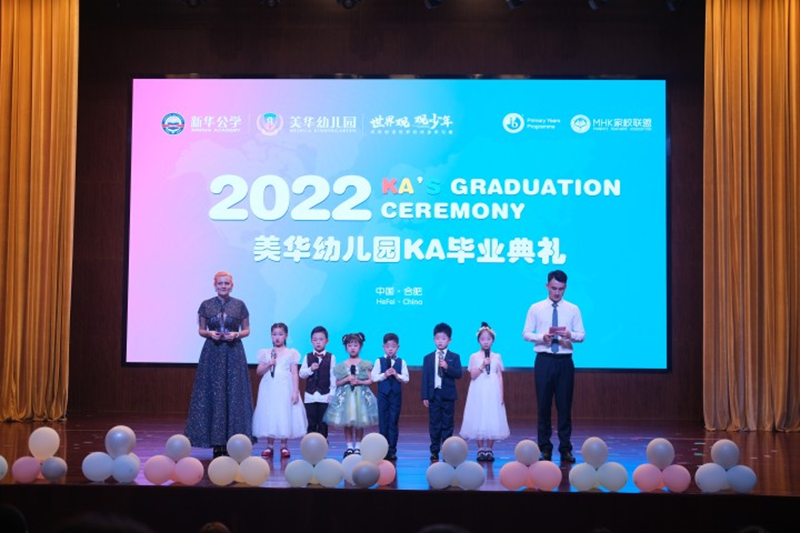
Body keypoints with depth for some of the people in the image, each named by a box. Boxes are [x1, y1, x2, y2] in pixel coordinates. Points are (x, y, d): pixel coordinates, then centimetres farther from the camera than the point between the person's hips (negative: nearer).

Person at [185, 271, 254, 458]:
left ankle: (231, 439, 4)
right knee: (212, 394, -2)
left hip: (233, 353, 0)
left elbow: (246, 330, 8)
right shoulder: (206, 305, 5)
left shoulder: (239, 305, 4)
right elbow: (201, 330, 10)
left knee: (233, 394, -2)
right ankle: (216, 444, 3)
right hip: (212, 353, 0)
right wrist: (209, 333, -11)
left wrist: (236, 334, -11)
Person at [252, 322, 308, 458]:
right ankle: (269, 446, 8)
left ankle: (284, 446, 7)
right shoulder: (265, 353, 7)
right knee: (269, 416, 2)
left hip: (285, 389, -2)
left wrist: (295, 391, -8)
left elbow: (294, 374, 0)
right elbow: (259, 372, 7)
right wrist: (268, 364, -10)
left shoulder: (291, 353, 3)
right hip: (269, 388, 2)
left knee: (284, 415, 0)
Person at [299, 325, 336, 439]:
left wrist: (332, 393, -5)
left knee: (323, 421, 4)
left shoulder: (331, 357, -1)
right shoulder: (308, 357, 4)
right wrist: (310, 369, -16)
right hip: (310, 395, 2)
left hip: (325, 395, -1)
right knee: (311, 421, 5)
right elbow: (301, 374, 3)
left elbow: (333, 376, -2)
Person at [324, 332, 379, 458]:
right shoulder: (341, 366, 5)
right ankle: (349, 447, 10)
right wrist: (347, 379, -11)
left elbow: (370, 381, 1)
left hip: (361, 395, -1)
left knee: (360, 422, 0)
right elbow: (337, 383, 5)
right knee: (347, 422, 1)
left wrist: (359, 382, -14)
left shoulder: (365, 365, 2)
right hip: (346, 395, 1)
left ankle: (358, 447, 9)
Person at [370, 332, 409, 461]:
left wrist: (396, 375, -17)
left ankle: (392, 450, 6)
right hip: (383, 394, 0)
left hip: (396, 394, 0)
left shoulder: (401, 362, 2)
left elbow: (406, 379, -2)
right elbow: (374, 377, -4)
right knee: (383, 422, 4)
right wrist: (384, 375, -17)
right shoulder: (379, 361, 1)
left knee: (394, 422, 2)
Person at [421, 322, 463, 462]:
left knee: (447, 424, 3)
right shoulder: (428, 358, 8)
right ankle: (435, 452, 10)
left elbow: (458, 374, -7)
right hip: (433, 395, 1)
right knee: (434, 424, 4)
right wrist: (425, 396, -1)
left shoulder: (454, 357, 3)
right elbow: (425, 378, 5)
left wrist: (447, 367, -23)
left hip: (448, 395, -1)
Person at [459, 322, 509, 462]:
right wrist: (482, 366, -14)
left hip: (493, 392, 1)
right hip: (478, 392, -1)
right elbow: (473, 376, -2)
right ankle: (481, 449, 7)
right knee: (478, 419, -2)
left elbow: (500, 377, 7)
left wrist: (501, 395, 2)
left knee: (492, 419, -1)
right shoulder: (474, 357, 4)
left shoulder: (497, 357, 8)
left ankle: (489, 449, 7)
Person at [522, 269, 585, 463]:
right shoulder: (536, 308, 5)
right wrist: (542, 337, -15)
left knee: (565, 405, 2)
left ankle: (565, 449, 10)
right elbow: (526, 333, 3)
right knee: (544, 404, 3)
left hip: (565, 361, 0)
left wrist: (570, 335, -19)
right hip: (544, 360, 0)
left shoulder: (573, 309, 6)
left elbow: (581, 335, 3)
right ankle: (545, 448, 12)